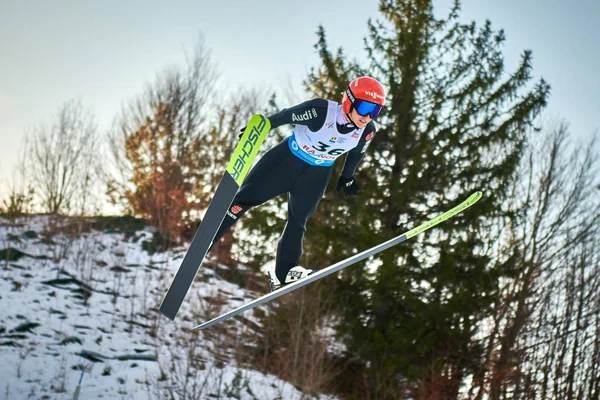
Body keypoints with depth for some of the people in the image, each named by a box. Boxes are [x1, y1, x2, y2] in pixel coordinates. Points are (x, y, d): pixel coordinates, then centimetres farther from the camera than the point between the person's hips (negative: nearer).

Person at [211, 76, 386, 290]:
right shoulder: (321, 111, -33)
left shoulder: (368, 131, -17)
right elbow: (286, 116, -20)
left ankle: (283, 272, 17)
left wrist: (347, 177, 18)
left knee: (298, 220, 5)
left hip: (317, 174, 3)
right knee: (247, 197, -2)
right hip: (288, 159, -3)